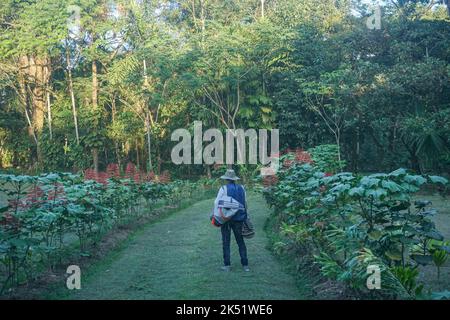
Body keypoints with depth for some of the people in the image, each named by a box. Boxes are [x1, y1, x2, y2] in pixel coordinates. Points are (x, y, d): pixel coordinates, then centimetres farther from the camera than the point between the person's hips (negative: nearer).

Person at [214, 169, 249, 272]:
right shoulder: (241, 188, 4)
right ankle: (245, 265, 11)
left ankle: (227, 265, 7)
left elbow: (217, 203, -9)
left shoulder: (224, 188, -9)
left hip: (226, 218, -3)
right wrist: (244, 214, 20)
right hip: (239, 218, 3)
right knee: (240, 241, 11)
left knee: (226, 242, 6)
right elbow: (245, 203, 9)